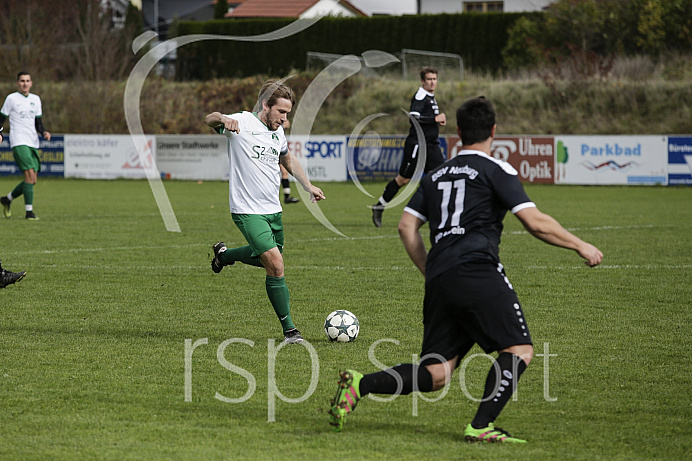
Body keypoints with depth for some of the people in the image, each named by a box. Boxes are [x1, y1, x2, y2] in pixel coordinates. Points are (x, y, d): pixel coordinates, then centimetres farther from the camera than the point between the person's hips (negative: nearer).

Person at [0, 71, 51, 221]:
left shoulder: (35, 99, 14)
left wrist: (44, 132, -2)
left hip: (33, 144, 6)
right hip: (18, 142, -6)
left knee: (32, 180, 4)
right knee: (29, 174, -19)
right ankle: (29, 212, -17)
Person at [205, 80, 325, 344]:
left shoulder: (278, 132, 9)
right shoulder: (243, 123, -12)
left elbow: (287, 159, 26)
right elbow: (209, 120, -24)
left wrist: (309, 186, 23)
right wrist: (222, 119, -46)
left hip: (273, 210, 8)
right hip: (247, 211, -8)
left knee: (270, 259, 21)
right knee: (275, 264, -17)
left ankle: (224, 254, 46)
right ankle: (289, 329, -8)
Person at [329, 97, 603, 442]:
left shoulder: (436, 175, 24)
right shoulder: (496, 170, 5)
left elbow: (407, 226, 18)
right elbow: (535, 223, -3)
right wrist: (580, 246, 8)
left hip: (438, 280, 7)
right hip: (477, 271, -7)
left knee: (436, 374, 8)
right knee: (519, 350, -3)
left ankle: (360, 384, -9)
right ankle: (481, 427, -15)